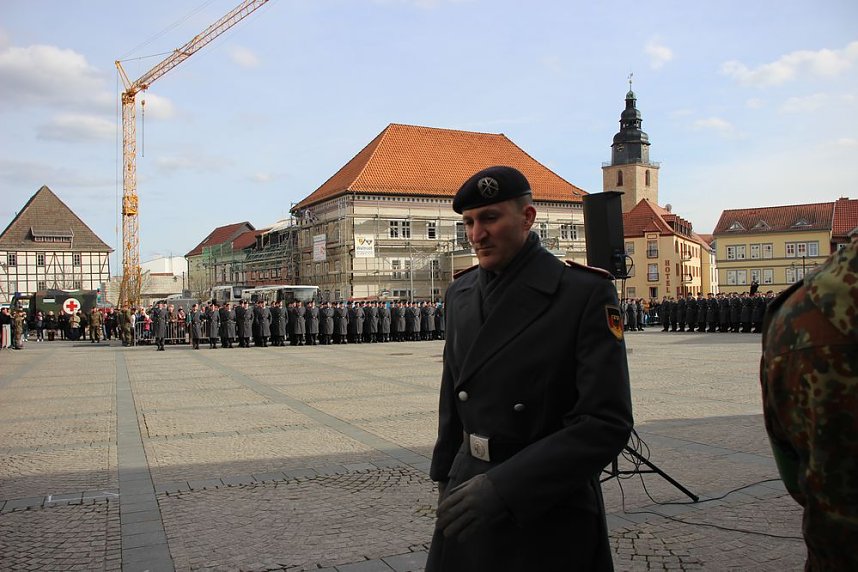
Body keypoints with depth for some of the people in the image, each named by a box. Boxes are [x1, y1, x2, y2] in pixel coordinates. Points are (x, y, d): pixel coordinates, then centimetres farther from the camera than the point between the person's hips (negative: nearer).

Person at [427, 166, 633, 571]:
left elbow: (607, 425, -20)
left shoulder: (586, 294, -14)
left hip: (549, 514, -5)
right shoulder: (460, 293, 4)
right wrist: (445, 477, 15)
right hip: (472, 495, 5)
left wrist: (504, 486, -25)